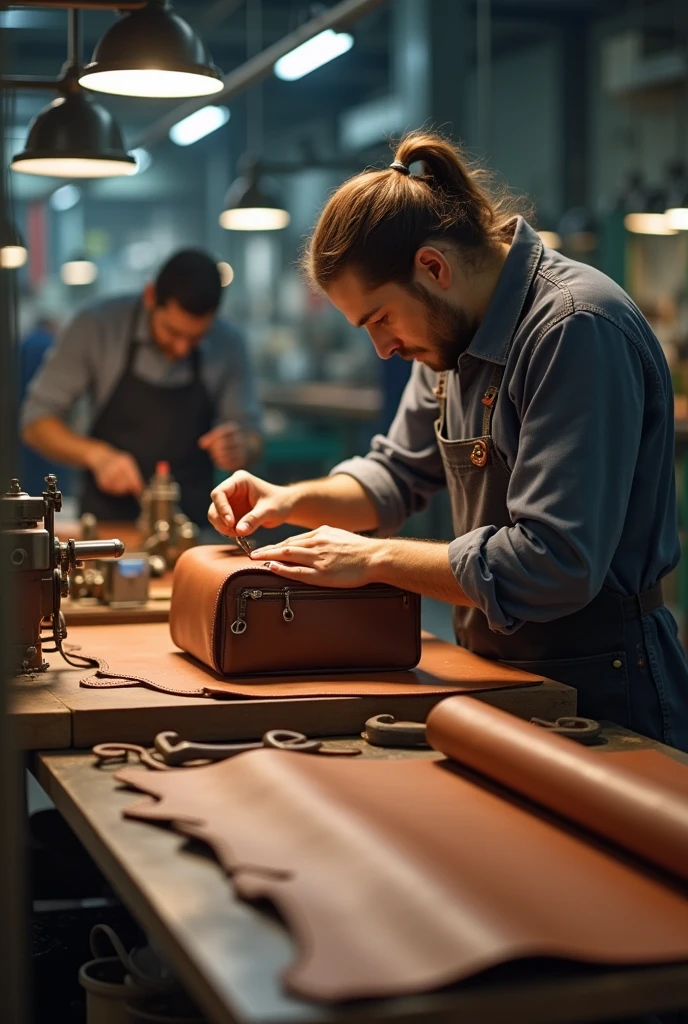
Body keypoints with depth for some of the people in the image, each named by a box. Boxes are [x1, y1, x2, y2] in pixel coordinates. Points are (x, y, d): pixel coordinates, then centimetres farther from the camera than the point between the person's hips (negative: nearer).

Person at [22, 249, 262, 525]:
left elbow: (251, 437, 7)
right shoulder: (96, 327, -7)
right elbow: (35, 421, -2)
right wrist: (97, 455, -18)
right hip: (107, 517, -2)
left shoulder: (228, 346, -3)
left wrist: (240, 451, -16)